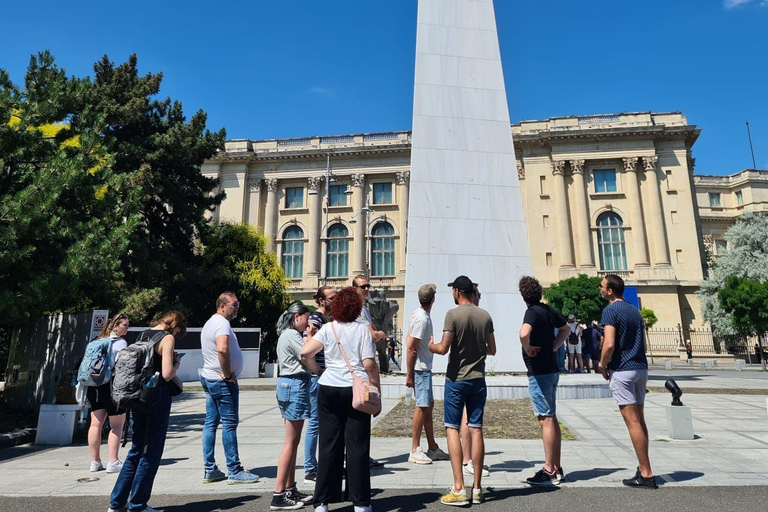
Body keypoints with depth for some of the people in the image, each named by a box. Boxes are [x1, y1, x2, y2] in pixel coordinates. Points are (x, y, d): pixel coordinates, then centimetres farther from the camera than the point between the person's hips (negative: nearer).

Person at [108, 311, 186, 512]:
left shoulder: (143, 335, 11)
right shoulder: (168, 338, -12)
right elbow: (167, 374, -19)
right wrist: (176, 363, 1)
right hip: (158, 397, -8)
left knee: (136, 450, 18)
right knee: (151, 453, 5)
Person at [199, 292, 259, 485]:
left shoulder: (210, 323, 17)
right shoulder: (222, 323, -16)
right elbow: (222, 349, -34)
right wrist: (228, 374, -24)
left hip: (210, 379, 10)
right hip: (223, 382, -10)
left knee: (211, 423, 11)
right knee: (229, 424, -4)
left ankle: (210, 470, 17)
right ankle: (234, 471, 2)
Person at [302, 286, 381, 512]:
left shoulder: (327, 329, 3)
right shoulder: (362, 329, -3)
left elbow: (305, 353, -5)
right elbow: (369, 365, -8)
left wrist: (317, 370, 12)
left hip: (329, 390, 2)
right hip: (356, 390, -2)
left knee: (329, 445, 10)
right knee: (357, 446, 6)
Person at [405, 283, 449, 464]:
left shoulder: (418, 314, 9)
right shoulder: (422, 319, -19)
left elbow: (410, 342, 15)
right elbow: (411, 348, -20)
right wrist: (409, 375, -17)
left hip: (424, 368, 10)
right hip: (420, 369, -10)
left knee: (428, 405, 14)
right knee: (422, 406, -5)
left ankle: (433, 448, 24)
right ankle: (415, 451, 3)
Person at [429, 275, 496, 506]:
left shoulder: (453, 314, -12)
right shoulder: (485, 316, 4)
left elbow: (443, 349, -16)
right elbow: (492, 350, 11)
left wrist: (428, 345, 3)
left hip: (456, 379, -5)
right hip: (478, 379, 5)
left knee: (452, 429, 1)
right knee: (476, 429, 8)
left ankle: (459, 489, 0)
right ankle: (477, 488, 15)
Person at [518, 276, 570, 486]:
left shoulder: (532, 312, -16)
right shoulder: (548, 310, 9)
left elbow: (524, 333, -37)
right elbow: (566, 328, 27)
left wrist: (528, 348, -18)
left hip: (539, 372, -9)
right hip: (552, 369, 9)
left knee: (546, 420, -4)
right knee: (552, 419, 14)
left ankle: (549, 471, 3)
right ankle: (557, 468, 22)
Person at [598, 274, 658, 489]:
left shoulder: (611, 310, -12)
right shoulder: (634, 310, 15)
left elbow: (609, 344, -22)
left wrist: (602, 365, -6)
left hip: (622, 370, -8)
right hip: (641, 368, 9)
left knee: (633, 423, -4)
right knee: (639, 421, 14)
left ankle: (646, 474, 0)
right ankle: (643, 469, 20)